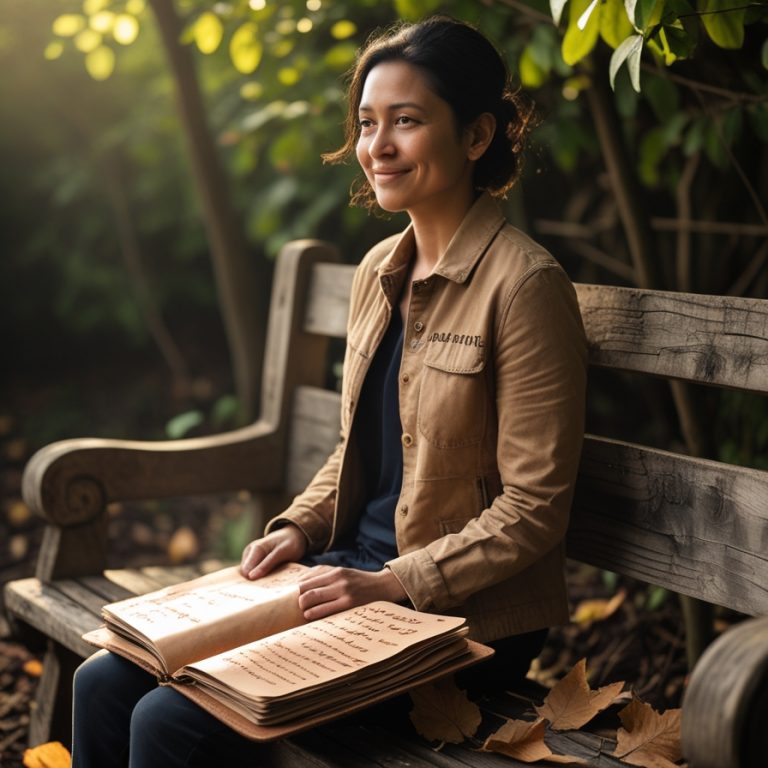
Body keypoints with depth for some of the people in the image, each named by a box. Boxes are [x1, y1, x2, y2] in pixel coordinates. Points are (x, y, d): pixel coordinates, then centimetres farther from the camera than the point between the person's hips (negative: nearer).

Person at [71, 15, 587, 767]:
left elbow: (531, 511, -15)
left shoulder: (523, 283, -16)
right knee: (103, 685, -3)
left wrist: (391, 583, -19)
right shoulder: (378, 272, 8)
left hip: (461, 616, -7)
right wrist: (298, 528, 1)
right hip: (351, 575, 7)